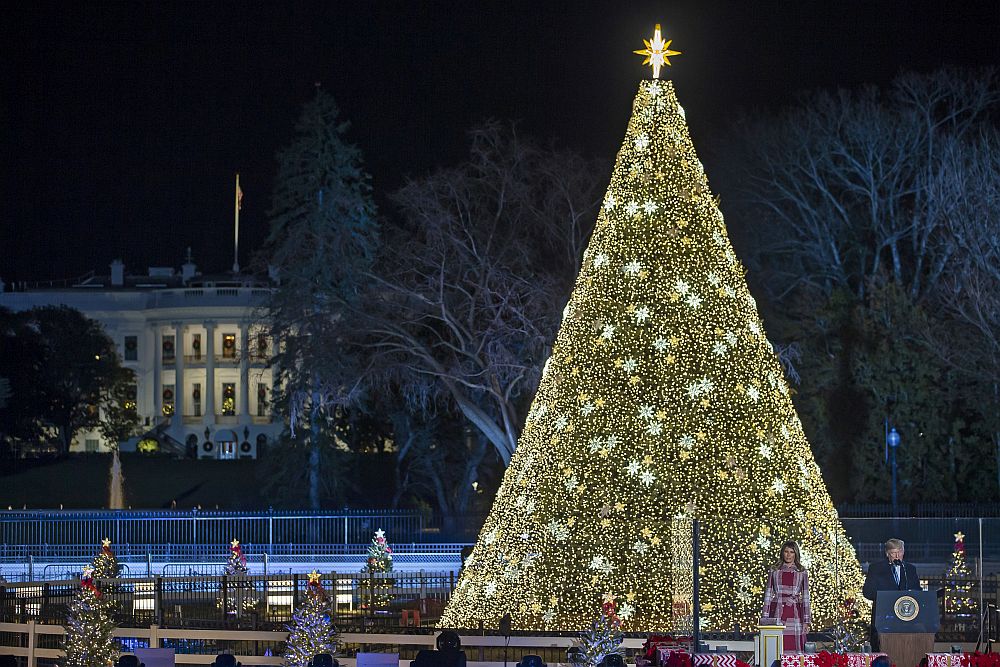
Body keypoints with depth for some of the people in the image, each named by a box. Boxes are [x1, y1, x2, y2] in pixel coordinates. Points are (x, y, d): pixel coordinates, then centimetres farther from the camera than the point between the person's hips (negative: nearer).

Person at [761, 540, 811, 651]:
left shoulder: (802, 572, 7)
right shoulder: (774, 571, 8)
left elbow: (805, 596, 7)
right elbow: (768, 594, 8)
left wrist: (806, 621, 1)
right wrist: (764, 618, 2)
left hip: (794, 614, 0)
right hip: (777, 612, 0)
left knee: (796, 649, -5)